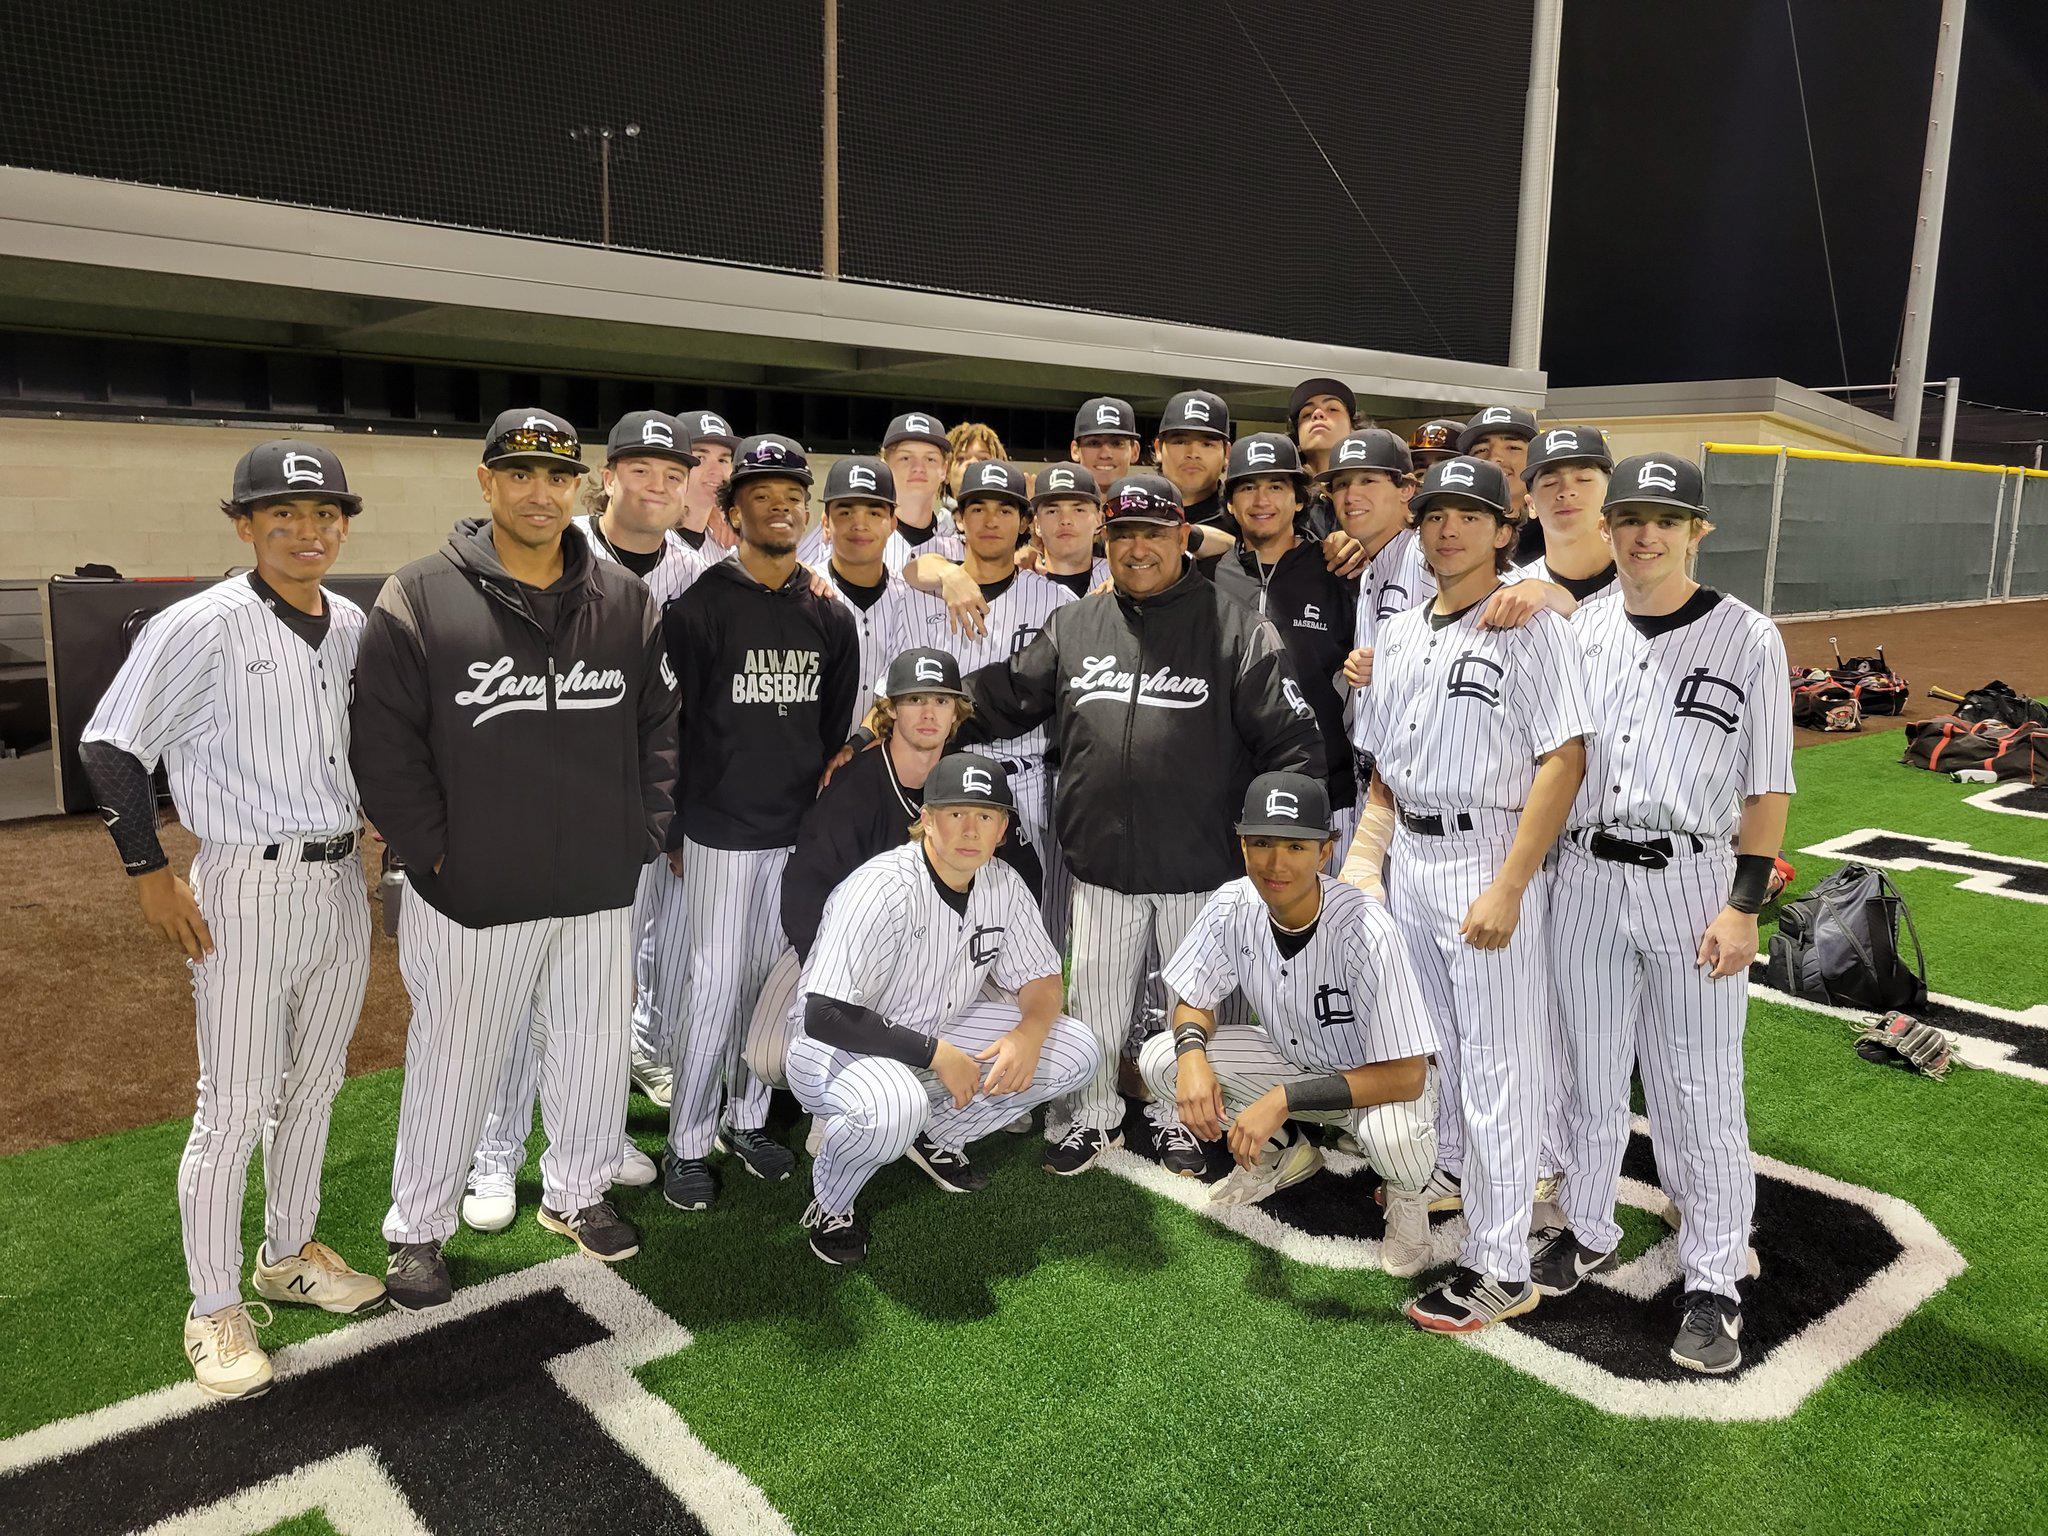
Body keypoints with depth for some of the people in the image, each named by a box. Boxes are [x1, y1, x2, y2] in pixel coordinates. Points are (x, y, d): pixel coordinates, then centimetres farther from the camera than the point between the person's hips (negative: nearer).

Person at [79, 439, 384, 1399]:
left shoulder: (353, 627, 5)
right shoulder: (202, 627, -12)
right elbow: (109, 746, -8)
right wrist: (150, 872, -10)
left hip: (342, 882, 6)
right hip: (247, 889, -6)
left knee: (313, 1090, 18)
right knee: (234, 1110, 1)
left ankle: (289, 1255, 36)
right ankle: (215, 1309, 18)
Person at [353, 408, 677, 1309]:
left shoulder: (627, 602, 4)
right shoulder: (418, 601, -7)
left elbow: (659, 726, 10)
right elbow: (384, 746, -7)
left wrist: (644, 832, 3)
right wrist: (432, 854, -10)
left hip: (601, 888, 4)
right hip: (470, 893, -3)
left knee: (596, 1046, 16)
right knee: (455, 1059, 9)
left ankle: (576, 1191, 39)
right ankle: (416, 1229, 30)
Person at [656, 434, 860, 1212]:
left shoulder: (830, 617, 8)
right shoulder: (700, 606, -7)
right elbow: (667, 727, -5)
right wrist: (672, 831, -4)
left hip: (804, 830, 5)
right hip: (723, 832, -4)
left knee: (775, 981, 12)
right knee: (715, 986, 0)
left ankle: (746, 1117, 29)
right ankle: (688, 1143, 15)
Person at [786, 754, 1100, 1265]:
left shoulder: (1002, 884, -6)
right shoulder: (882, 890, -28)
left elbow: (1040, 975, 5)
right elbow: (825, 1016, -32)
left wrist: (1030, 1033, -19)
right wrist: (935, 1054, -28)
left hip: (939, 1030, 7)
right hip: (837, 1046, -7)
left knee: (1075, 1051, -5)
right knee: (894, 1109, -41)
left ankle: (937, 1137, 13)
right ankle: (829, 1204, -6)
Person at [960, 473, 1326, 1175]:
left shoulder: (1238, 630, -3)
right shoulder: (1072, 626, 8)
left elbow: (1291, 743, -4)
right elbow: (998, 700, 12)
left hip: (1202, 869, -2)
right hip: (1101, 867, 3)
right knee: (1095, 999, 14)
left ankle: (1183, 1117, 36)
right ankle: (1096, 1116, 35)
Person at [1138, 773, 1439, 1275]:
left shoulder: (1364, 930, -32)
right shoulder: (1233, 906, -17)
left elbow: (1405, 1077, -31)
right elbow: (1195, 1001, -3)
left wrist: (1283, 1099, -37)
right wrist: (1192, 1053, -28)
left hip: (1373, 1079, -5)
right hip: (1290, 1058, 5)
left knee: (1393, 1139, -39)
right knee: (1158, 1059, -15)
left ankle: (1405, 1194, 3)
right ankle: (1284, 1154, 12)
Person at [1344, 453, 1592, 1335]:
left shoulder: (1531, 628, -9)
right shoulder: (1398, 635, 13)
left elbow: (1564, 761, -16)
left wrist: (1507, 888, -22)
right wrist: (1367, 852, 8)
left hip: (1489, 858, -7)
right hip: (1407, 858, 7)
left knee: (1495, 1065, -2)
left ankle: (1501, 1269, 7)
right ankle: (1424, 1193, 37)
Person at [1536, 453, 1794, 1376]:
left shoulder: (1748, 638, -2)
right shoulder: (1576, 627, 6)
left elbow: (1768, 786, -2)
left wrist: (1744, 903, -8)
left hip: (1694, 883, -3)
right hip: (1584, 876, 3)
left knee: (1700, 1092, 4)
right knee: (1589, 1073, 15)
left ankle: (1713, 1283, 18)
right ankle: (1587, 1231, 34)